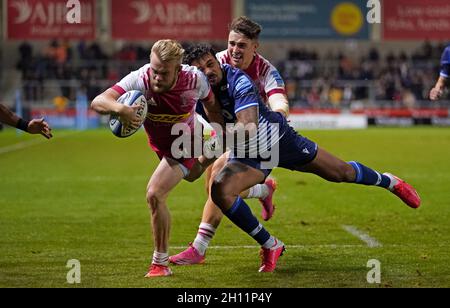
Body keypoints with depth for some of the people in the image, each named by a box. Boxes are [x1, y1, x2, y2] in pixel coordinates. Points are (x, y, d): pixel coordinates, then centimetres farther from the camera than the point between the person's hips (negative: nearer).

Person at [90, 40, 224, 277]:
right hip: (159, 144, 4)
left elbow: (211, 105, -8)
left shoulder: (195, 79, -32)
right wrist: (119, 108, -64)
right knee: (191, 175, 34)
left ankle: (161, 263, -7)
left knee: (155, 195, -22)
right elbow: (97, 102, -42)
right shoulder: (139, 80, -33)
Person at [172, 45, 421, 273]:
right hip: (247, 155, 4)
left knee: (341, 173, 6)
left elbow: (247, 128, -41)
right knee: (219, 190, -23)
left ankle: (387, 181, 40)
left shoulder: (238, 80, -29)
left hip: (280, 139, -3)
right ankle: (269, 245, -6)